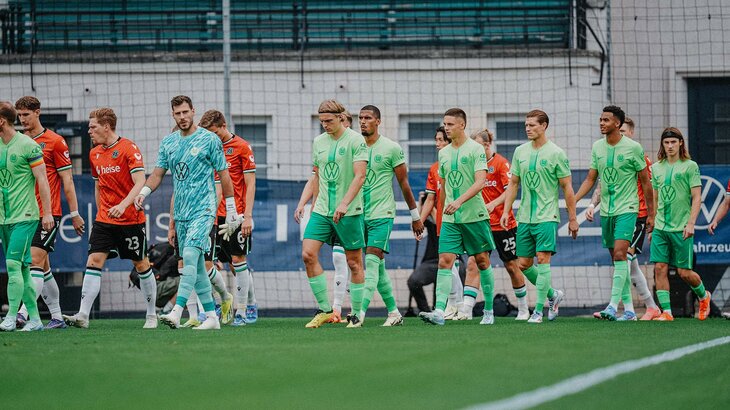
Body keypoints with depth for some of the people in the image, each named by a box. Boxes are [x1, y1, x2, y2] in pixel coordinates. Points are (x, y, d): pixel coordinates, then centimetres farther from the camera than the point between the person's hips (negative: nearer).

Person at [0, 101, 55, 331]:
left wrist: (47, 213, -12)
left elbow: (42, 180, -8)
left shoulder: (28, 146, -8)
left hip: (24, 216, -7)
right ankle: (34, 319, 11)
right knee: (22, 269, 7)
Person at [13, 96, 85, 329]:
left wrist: (74, 214, -3)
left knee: (36, 260, -16)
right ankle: (57, 317, 15)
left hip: (49, 213, -6)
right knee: (43, 266, 9)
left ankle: (23, 313, -25)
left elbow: (67, 180, -2)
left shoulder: (54, 141, -3)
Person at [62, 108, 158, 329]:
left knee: (141, 265, 5)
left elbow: (140, 182, -19)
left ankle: (151, 315, 18)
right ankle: (83, 315, -16)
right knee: (94, 261, -9)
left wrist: (123, 205, -31)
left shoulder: (128, 148, -11)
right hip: (104, 219, 5)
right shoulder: (94, 154, 9)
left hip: (131, 219, -5)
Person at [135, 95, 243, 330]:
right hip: (180, 212, 6)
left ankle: (177, 313, -30)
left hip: (203, 209, -6)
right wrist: (144, 192, -10)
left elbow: (223, 175, 0)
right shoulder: (168, 142, 12)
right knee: (196, 265, 7)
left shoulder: (210, 140, -2)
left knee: (190, 255, -20)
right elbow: (158, 173, 11)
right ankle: (211, 316, 12)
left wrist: (231, 210, -1)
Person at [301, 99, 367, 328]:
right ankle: (324, 309, -2)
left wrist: (344, 203, -26)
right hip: (322, 211, 5)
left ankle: (357, 314, 10)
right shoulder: (318, 142, 10)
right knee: (308, 254, -10)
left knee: (354, 262, 1)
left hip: (349, 212, -5)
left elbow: (360, 176, -16)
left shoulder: (356, 140, -8)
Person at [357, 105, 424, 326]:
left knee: (372, 262, -16)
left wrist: (415, 216, 4)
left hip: (382, 214, -5)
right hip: (360, 214, 5)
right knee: (378, 266, 9)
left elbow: (404, 183, 1)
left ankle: (360, 312, -27)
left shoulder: (391, 148, -3)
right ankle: (393, 312, 19)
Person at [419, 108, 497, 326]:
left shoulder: (475, 149, -7)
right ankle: (439, 312, -20)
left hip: (475, 215, -4)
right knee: (444, 261, -10)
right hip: (450, 218, 4)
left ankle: (489, 311, 18)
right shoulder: (443, 153, 12)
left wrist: (459, 201, -28)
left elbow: (480, 182, -17)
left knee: (482, 261, 5)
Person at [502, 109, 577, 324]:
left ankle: (538, 310, -11)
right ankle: (553, 294, 27)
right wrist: (506, 211, 6)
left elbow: (567, 187, -3)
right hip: (525, 216, 6)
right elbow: (513, 184, 15)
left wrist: (572, 219, -3)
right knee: (523, 264, 5)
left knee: (543, 259, -14)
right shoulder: (520, 152, 9)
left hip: (546, 216, -6)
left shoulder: (556, 154, -5)